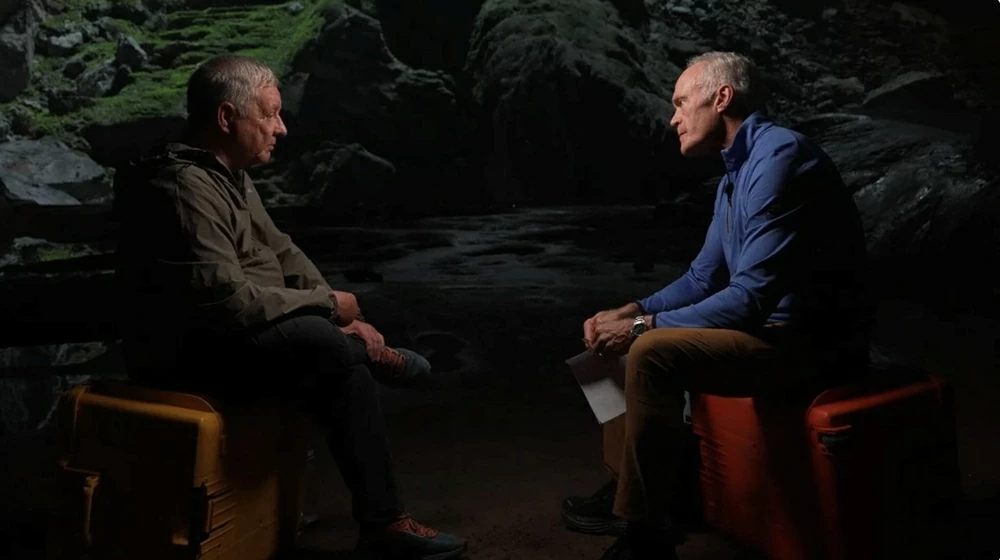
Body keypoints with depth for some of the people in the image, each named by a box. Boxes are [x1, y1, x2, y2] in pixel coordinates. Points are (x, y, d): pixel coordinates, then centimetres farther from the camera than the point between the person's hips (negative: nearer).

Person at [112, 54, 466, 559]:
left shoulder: (229, 174, 8)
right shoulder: (185, 189, -23)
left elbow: (283, 253, 13)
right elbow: (230, 302, -29)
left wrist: (343, 316, -1)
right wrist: (328, 304, -16)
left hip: (224, 328, 10)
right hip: (189, 351, -10)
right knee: (330, 346, -23)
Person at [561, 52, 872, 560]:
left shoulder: (779, 157, -19)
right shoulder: (738, 170, 13)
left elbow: (753, 296, -25)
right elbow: (704, 278, 17)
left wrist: (645, 326, -19)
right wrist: (632, 312, 1)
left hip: (814, 341, -11)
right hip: (772, 322, 11)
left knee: (653, 352, -25)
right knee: (627, 337, 13)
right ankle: (623, 483, 13)